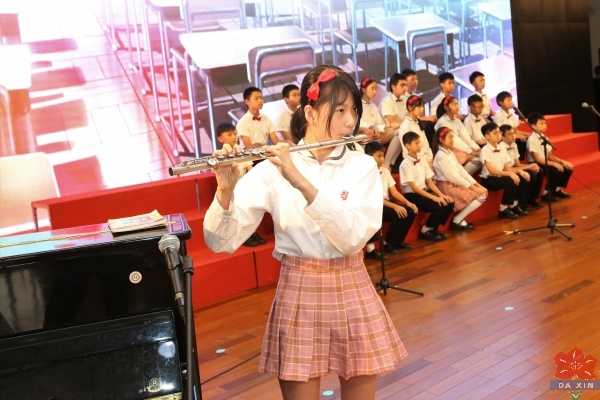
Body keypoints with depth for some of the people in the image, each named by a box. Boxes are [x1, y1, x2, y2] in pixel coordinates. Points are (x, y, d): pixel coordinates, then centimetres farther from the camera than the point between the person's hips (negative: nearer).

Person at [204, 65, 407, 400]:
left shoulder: (363, 166, -2)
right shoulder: (273, 170, -7)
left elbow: (354, 237, -19)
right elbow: (221, 242, -12)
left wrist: (302, 183, -28)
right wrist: (225, 191, -30)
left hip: (353, 293, 2)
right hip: (298, 295, -2)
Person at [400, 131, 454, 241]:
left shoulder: (422, 161, 9)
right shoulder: (405, 164, -14)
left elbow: (429, 182, 9)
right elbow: (414, 187, -18)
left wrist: (441, 195, -7)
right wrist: (434, 197, -22)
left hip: (424, 192, 7)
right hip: (412, 196, -7)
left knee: (449, 203, -9)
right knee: (439, 206, -25)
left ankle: (433, 229, 6)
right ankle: (425, 231, -4)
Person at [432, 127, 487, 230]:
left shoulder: (450, 153, 11)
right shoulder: (441, 156, -18)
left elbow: (461, 171, 9)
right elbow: (453, 177, -21)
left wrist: (476, 184, -1)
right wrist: (472, 187, -18)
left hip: (456, 184, 9)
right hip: (448, 187, -9)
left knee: (483, 192, 4)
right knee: (480, 196, -11)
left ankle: (459, 219, 4)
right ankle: (457, 221, -5)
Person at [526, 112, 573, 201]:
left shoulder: (544, 138, 8)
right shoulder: (532, 139, -17)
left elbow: (550, 155, 10)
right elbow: (537, 159, -21)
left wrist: (562, 161, -5)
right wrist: (554, 164, -23)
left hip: (545, 162, 8)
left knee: (567, 168, -2)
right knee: (556, 170, -28)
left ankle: (557, 189, 12)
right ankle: (547, 192, -10)